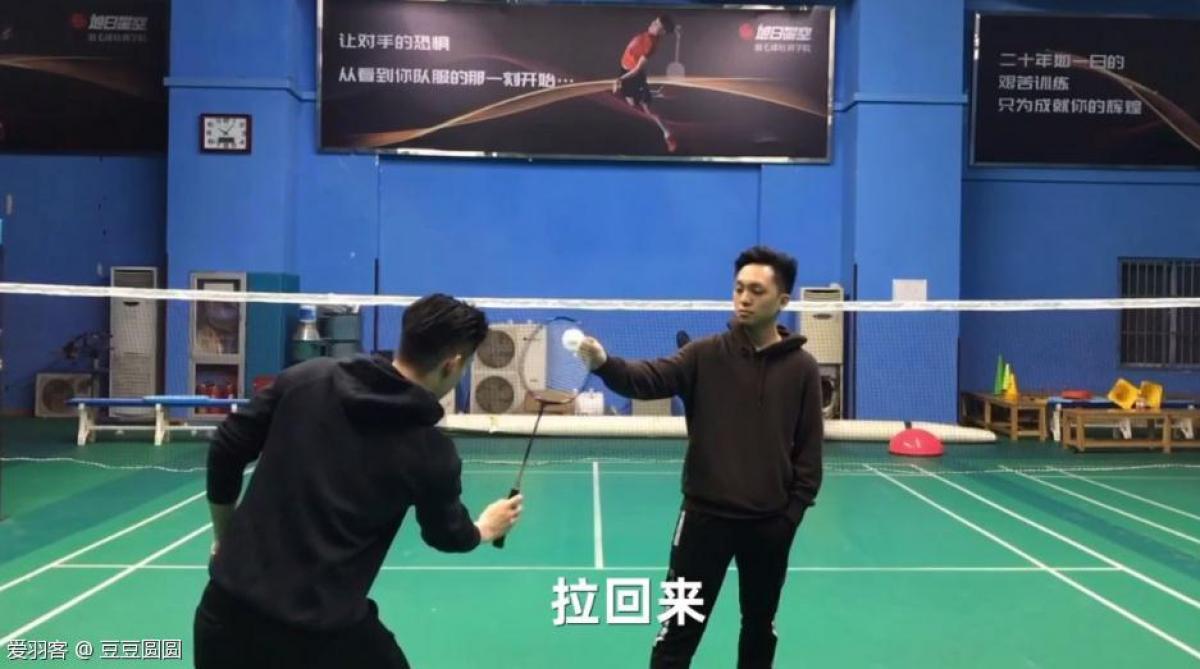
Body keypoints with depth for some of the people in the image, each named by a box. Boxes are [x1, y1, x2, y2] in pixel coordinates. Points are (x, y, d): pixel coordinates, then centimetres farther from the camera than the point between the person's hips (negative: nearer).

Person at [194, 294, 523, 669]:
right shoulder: (430, 452, -8)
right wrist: (485, 529, 33)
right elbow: (447, 535, 10)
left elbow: (226, 449, 4)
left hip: (229, 604, 4)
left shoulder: (306, 379, -2)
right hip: (324, 629, -3)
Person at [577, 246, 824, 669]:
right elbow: (648, 379, -18)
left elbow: (809, 451, 1)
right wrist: (604, 363, -37)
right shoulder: (706, 355, -3)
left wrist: (793, 512, -2)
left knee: (760, 629, 19)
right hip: (705, 516, -1)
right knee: (679, 631, 5)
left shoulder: (801, 368, -1)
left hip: (769, 524, 1)